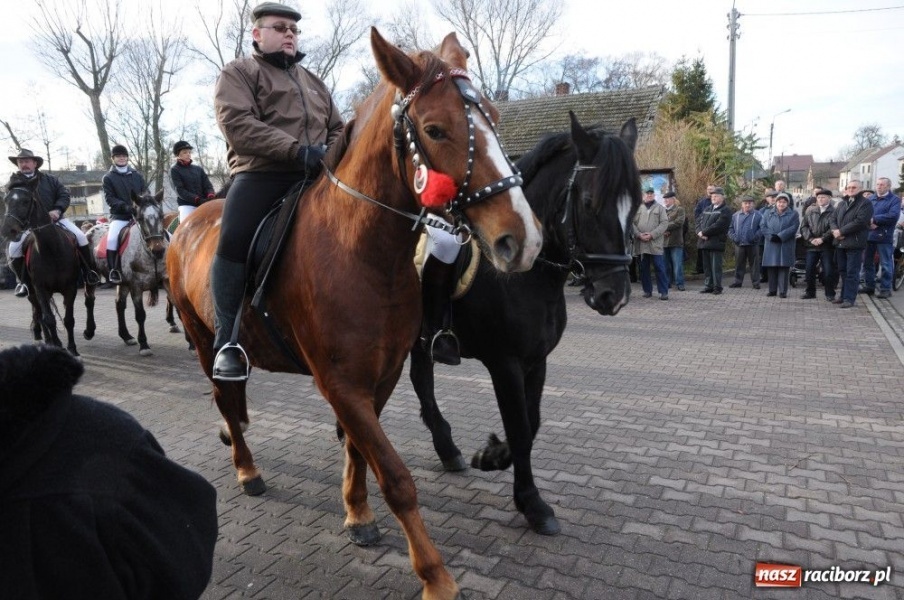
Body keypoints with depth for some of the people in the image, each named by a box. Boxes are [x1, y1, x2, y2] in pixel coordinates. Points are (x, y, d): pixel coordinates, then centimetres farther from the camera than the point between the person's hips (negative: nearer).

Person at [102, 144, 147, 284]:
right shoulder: (108, 177, 6)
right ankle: (113, 270, -17)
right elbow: (109, 198, -3)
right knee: (112, 239, -28)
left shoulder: (137, 175, 15)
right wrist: (124, 206, -21)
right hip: (119, 216, -3)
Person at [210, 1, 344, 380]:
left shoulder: (313, 82, 27)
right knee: (233, 243, -26)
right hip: (260, 175, -5)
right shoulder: (238, 73, 9)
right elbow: (237, 125, -9)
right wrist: (296, 150, -21)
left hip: (314, 178, 6)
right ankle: (228, 341, -17)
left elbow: (338, 130, 25)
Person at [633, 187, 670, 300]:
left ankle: (663, 291, -1)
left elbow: (664, 223, -1)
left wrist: (652, 235, -12)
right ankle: (647, 290, 18)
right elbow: (632, 223, 4)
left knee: (659, 268, -4)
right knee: (643, 268, 7)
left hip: (655, 243, -2)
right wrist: (639, 234, -11)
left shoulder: (660, 208, 8)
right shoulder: (637, 208, 12)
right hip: (640, 243, 2)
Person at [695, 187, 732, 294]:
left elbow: (718, 225, -15)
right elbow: (698, 220, 13)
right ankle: (708, 286, 16)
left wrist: (704, 232, -15)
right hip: (704, 242, 7)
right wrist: (699, 232, -6)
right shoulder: (707, 209, 21)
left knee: (715, 266, -5)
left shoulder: (725, 211, -2)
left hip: (716, 242, -7)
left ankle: (717, 287, 1)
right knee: (706, 266, 10)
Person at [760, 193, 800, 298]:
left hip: (786, 246, -2)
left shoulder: (793, 214, 8)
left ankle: (783, 291, 0)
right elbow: (764, 227, 4)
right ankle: (772, 290, 11)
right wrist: (771, 236, -13)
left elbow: (793, 228, -5)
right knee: (771, 268, 2)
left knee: (784, 268, -3)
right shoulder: (768, 213, 14)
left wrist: (780, 236, -16)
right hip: (771, 245, 2)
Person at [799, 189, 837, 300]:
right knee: (809, 270, 7)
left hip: (827, 246, -4)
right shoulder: (810, 210, 7)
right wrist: (810, 238, -8)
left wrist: (822, 239, -18)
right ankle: (810, 292, 20)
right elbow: (804, 225, 4)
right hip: (812, 245, 4)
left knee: (828, 271, -1)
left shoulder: (833, 212, -4)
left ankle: (830, 293, 12)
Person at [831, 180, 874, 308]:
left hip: (854, 244, -7)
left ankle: (849, 298, -1)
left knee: (852, 272, -4)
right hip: (840, 243, 7)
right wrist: (835, 230, -9)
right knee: (843, 271, 12)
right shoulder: (842, 203, 18)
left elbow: (860, 221, -15)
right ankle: (844, 296, 21)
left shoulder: (865, 203, -4)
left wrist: (841, 231, -15)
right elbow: (833, 218, 12)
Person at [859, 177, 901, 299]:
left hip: (884, 237, -5)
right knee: (867, 262, 11)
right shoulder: (870, 199, 14)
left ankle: (885, 289, 5)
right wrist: (869, 223, -15)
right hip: (868, 235, 5)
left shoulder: (895, 200, -1)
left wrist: (874, 219, -16)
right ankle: (869, 286, 21)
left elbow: (893, 215, -16)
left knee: (886, 264, -1)